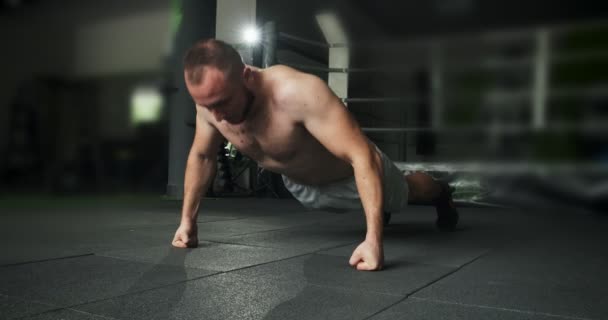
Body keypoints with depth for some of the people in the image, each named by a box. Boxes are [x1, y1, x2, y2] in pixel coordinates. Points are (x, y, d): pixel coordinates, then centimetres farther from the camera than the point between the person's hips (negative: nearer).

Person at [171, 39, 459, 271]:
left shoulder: (298, 93, -47)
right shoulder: (210, 99, -27)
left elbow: (364, 157, -47)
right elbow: (201, 156, -7)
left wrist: (374, 239, -52)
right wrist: (187, 219, -8)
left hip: (352, 173, -5)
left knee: (404, 192, 27)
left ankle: (440, 194, 61)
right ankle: (377, 207, 70)